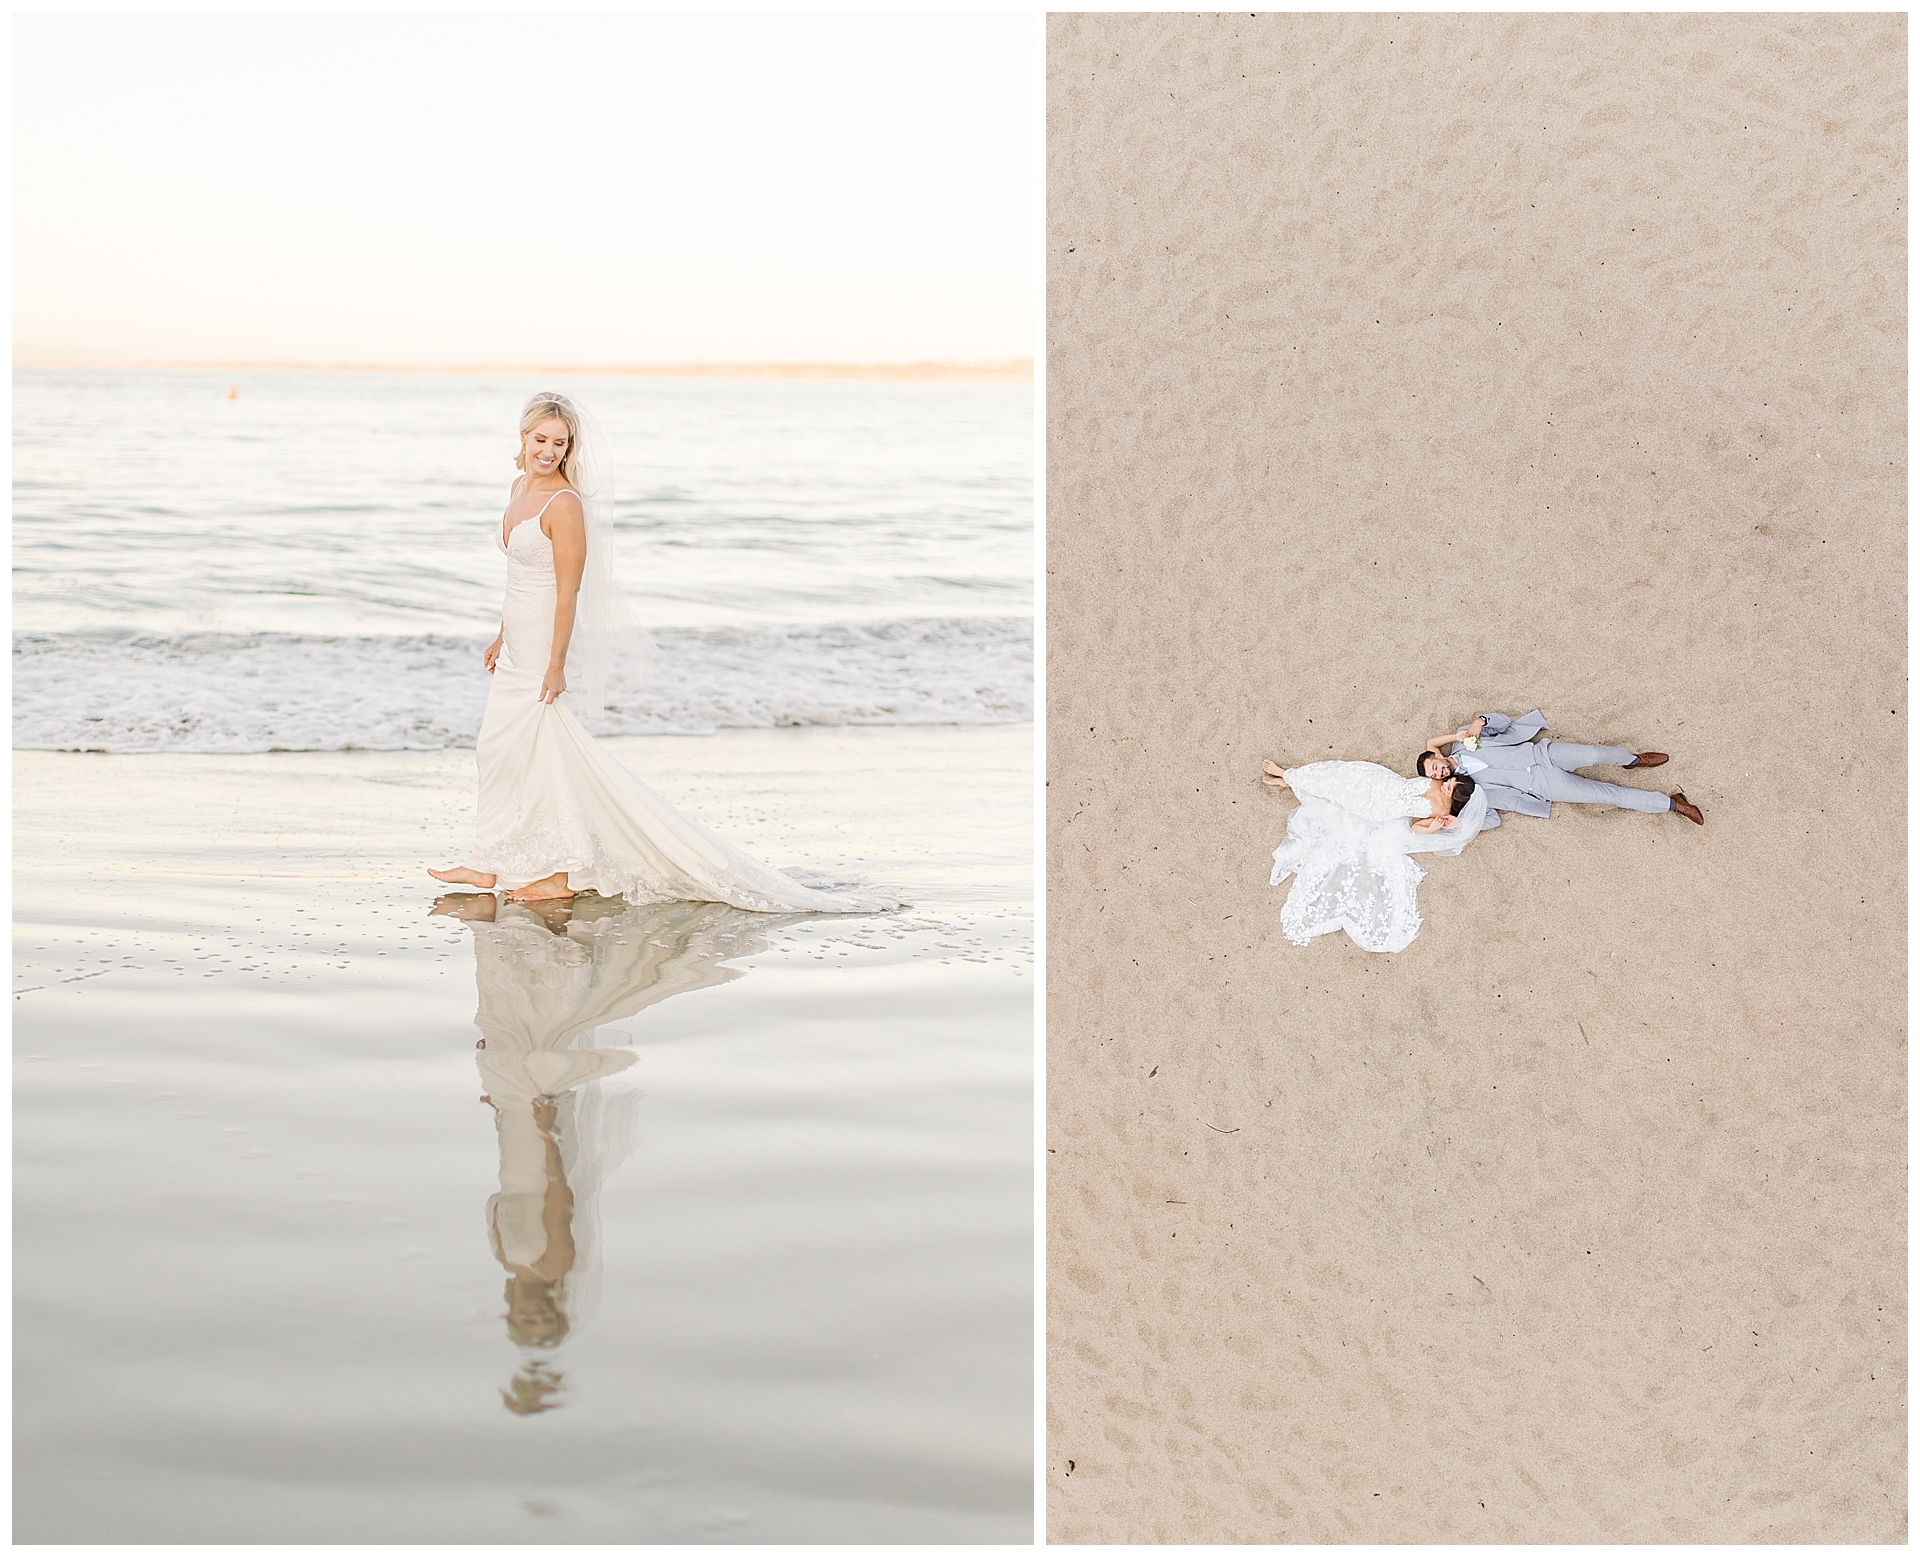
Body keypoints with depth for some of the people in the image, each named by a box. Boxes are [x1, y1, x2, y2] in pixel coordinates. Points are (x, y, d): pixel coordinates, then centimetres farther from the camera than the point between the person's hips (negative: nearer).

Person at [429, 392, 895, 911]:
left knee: (542, 751, -3)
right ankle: (494, 865, 26)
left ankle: (563, 873, 6)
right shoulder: (521, 487, 9)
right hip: (518, 648, 9)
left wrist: (555, 667, -21)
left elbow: (568, 591, -20)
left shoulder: (565, 503, -18)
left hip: (545, 648, -9)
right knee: (499, 748, 15)